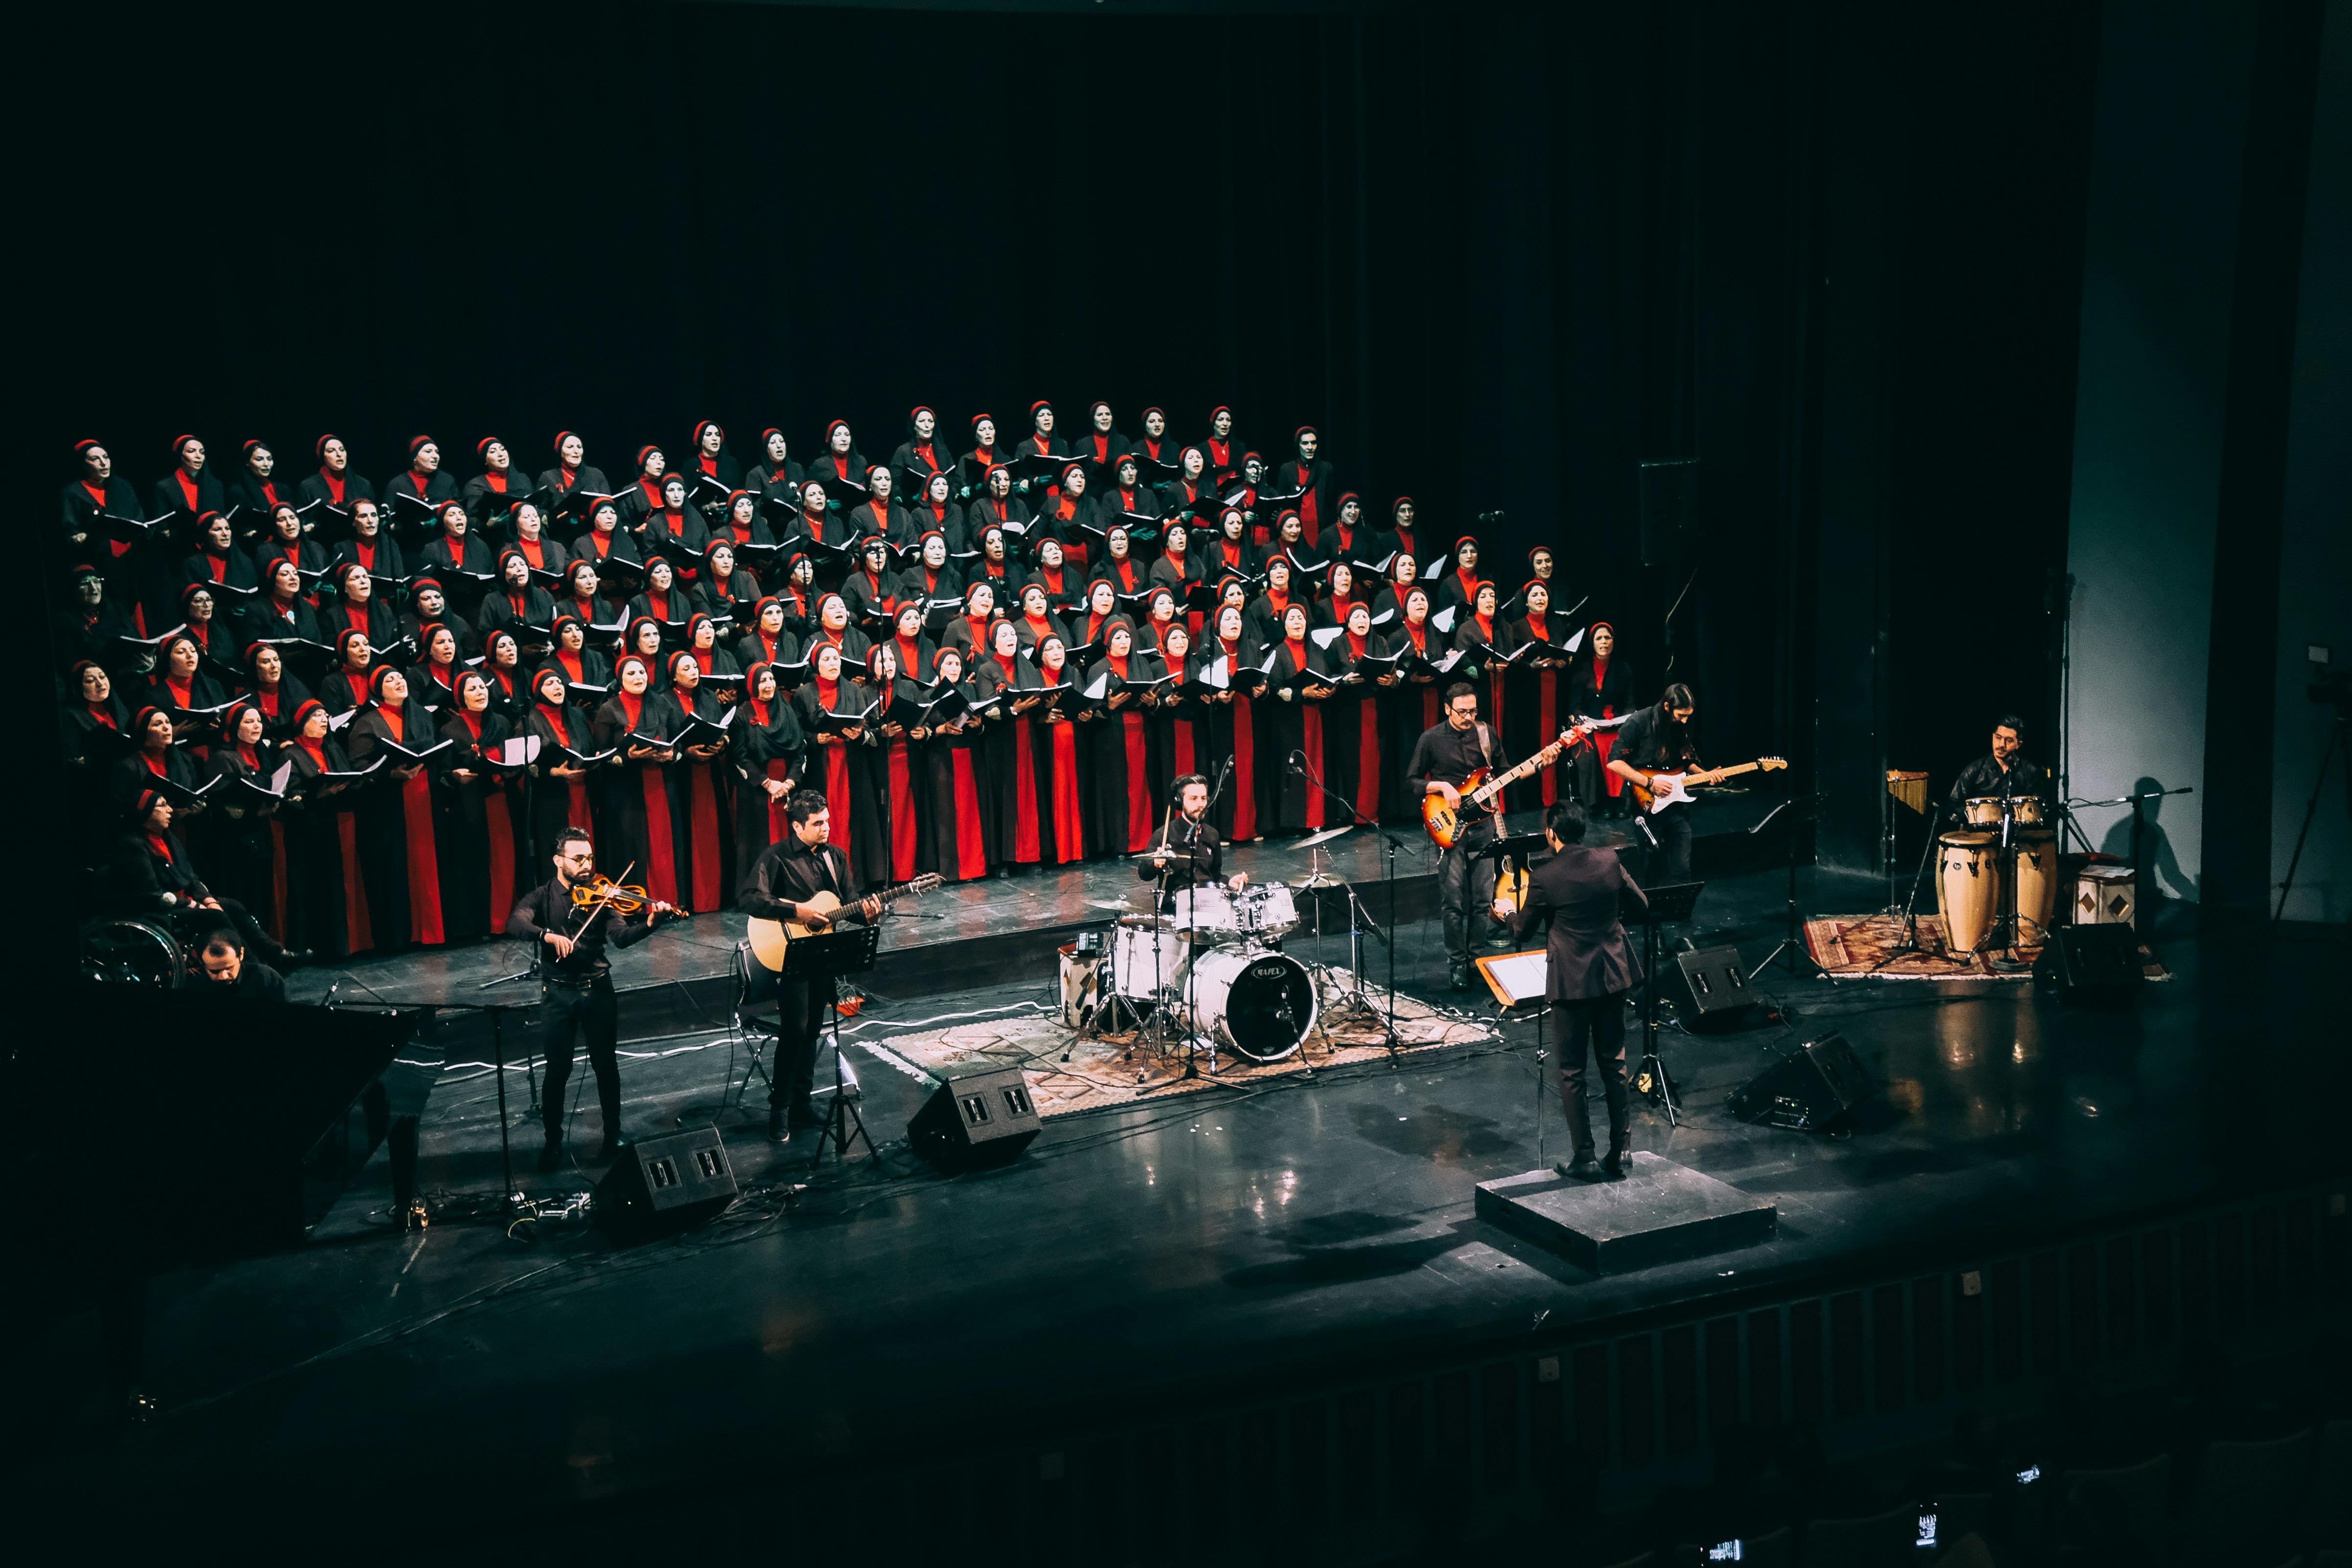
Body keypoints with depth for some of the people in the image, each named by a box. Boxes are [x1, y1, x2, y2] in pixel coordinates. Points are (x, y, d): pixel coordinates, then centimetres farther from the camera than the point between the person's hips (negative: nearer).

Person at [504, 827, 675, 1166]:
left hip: (598, 988, 1)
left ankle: (613, 1134, 22)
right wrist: (548, 935, -37)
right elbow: (515, 923, -19)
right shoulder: (542, 896, 0)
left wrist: (649, 923, -31)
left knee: (605, 1063, 6)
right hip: (558, 992, -1)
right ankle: (553, 1141, 17)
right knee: (558, 1069, 1)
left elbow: (621, 936, -11)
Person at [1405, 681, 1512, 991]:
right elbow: (1411, 784, -2)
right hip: (1448, 826, -3)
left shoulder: (1486, 735, 5)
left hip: (1482, 824, 3)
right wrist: (1442, 786, -16)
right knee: (1454, 902, -2)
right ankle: (1456, 963, 11)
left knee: (1483, 899, 6)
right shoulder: (1431, 740, -4)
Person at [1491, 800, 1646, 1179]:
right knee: (1613, 1063, 16)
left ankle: (1584, 1158, 10)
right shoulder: (1610, 862, -5)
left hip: (1571, 982, -4)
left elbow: (1522, 929, 0)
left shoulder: (1543, 878, -15)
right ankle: (1620, 1150, 19)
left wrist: (1506, 913, 23)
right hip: (1614, 975, 4)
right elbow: (1641, 904, 9)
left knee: (1572, 1072, 7)